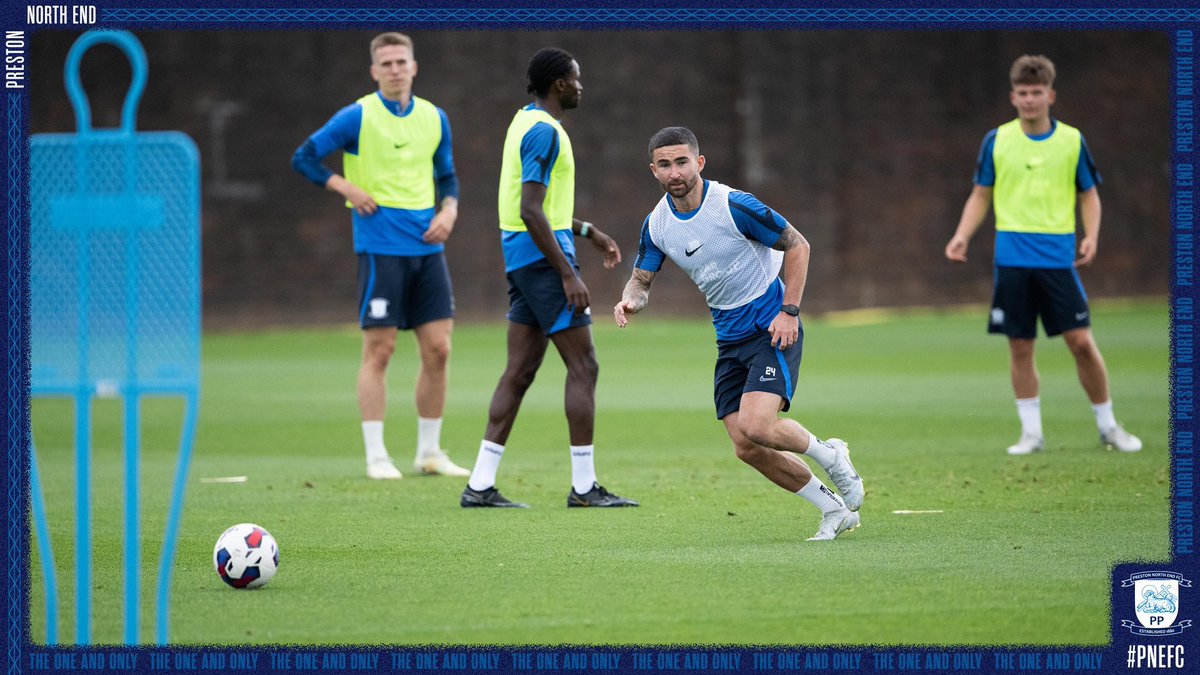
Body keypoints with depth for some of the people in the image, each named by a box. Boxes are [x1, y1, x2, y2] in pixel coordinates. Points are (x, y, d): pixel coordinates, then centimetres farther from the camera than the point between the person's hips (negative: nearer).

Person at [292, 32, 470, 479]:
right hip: (380, 246, -5)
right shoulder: (358, 117, -4)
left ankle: (429, 452, 14)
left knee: (437, 349, 3)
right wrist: (348, 189, -12)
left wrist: (449, 210, 1)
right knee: (378, 350, -5)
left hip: (427, 247, 5)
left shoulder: (433, 118, 10)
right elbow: (304, 158, -2)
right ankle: (376, 456, -1)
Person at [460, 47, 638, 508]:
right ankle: (584, 486, -3)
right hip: (542, 258, -10)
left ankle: (480, 485, 4)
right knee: (583, 366, -5)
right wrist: (568, 275, -22)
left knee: (520, 371, 8)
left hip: (521, 261, 10)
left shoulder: (525, 123, 16)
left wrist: (587, 232, 28)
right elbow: (531, 211, -22)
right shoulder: (544, 132, -16)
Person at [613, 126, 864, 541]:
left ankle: (829, 455, 6)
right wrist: (631, 301, -15)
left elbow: (797, 245, -10)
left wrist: (789, 311, -15)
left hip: (773, 330, -7)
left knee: (754, 426, -25)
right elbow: (642, 279, 10)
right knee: (746, 449, -2)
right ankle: (834, 509, 15)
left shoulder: (734, 206, -18)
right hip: (729, 340, 7)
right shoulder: (656, 224, 0)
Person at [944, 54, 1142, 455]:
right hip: (1012, 259, 1)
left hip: (1059, 256, -1)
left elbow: (1088, 194, 10)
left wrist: (1091, 235, -7)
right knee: (1020, 347, 1)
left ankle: (1108, 426, 9)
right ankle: (1031, 432, 10)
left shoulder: (1071, 140, 4)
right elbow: (981, 196, 11)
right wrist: (962, 236, -4)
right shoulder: (996, 141, 4)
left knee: (1081, 341, -5)